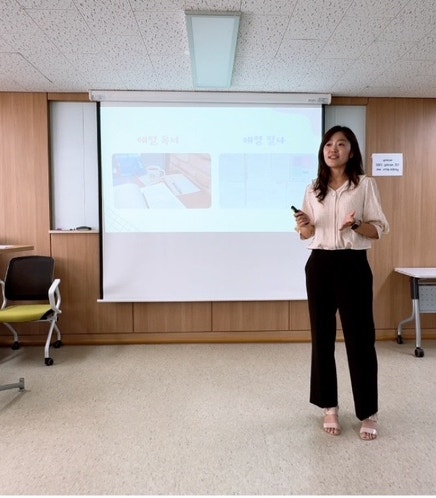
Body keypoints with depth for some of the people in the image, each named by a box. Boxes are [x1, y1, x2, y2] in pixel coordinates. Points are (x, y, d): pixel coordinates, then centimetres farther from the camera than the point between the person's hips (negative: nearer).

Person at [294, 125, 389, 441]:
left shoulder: (365, 185, 0)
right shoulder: (314, 189, 9)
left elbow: (380, 229, -2)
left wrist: (356, 225, -21)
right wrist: (303, 224, -10)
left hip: (353, 265, -3)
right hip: (319, 265, 3)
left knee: (360, 338, 0)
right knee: (322, 337, 8)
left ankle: (368, 413, 19)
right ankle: (330, 407, 24)